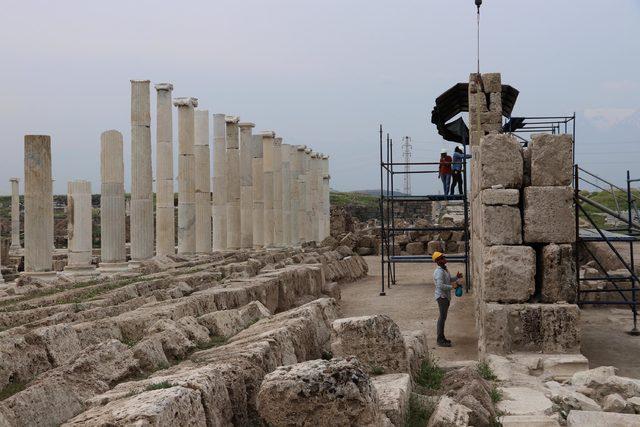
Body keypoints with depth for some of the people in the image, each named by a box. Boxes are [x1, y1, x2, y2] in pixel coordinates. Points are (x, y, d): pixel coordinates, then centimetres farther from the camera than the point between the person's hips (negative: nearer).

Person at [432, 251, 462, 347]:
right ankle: (440, 340, -7)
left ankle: (441, 338, 24)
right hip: (442, 296, -10)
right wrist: (452, 287, -23)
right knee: (442, 317, -9)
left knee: (442, 317, 15)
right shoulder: (439, 272, -20)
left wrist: (457, 277, 5)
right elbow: (440, 285, -28)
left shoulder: (445, 269, 12)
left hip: (446, 296, 10)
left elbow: (449, 280, 21)